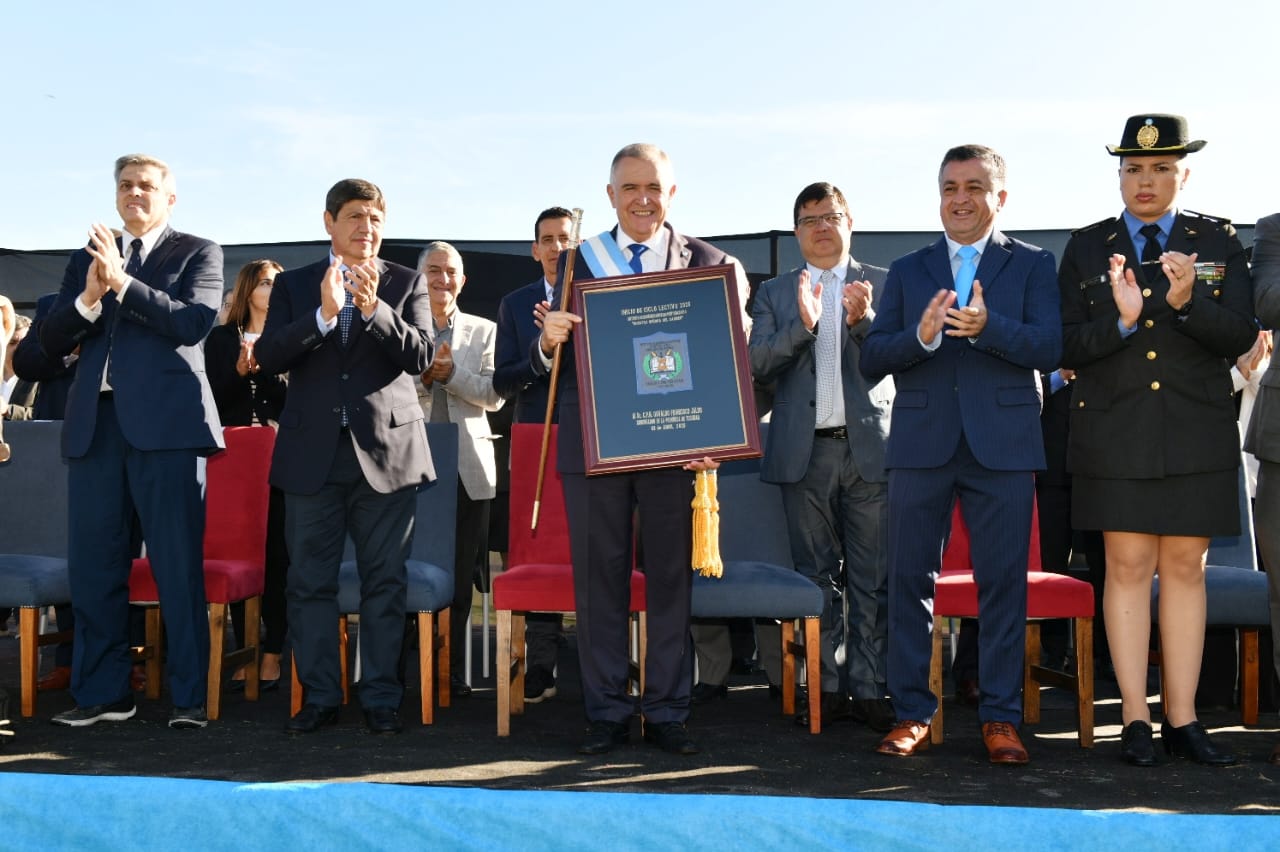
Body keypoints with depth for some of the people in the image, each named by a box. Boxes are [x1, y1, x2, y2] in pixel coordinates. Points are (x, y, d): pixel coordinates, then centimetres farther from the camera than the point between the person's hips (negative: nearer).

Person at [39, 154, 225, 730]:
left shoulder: (197, 253, 8)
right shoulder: (89, 256, 19)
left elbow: (194, 322, -9)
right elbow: (51, 341, 11)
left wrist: (122, 283, -16)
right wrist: (89, 298, -8)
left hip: (166, 421, -4)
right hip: (94, 423, 5)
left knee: (179, 565, -4)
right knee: (93, 564, 6)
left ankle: (189, 697, 1)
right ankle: (102, 692, 16)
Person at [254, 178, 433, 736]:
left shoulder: (407, 284, 8)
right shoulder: (293, 285, 10)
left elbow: (419, 356, -5)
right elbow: (268, 356, -3)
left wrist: (374, 308, -20)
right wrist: (324, 314, -18)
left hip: (386, 452, -1)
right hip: (312, 454, 1)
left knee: (384, 581, 2)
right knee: (310, 581, 5)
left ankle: (382, 699, 11)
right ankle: (320, 697, 16)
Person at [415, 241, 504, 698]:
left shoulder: (484, 331, 12)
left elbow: (494, 396, 2)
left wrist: (451, 373, -11)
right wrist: (422, 373, -18)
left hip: (467, 466, 1)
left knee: (460, 575, 4)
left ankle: (454, 673, 13)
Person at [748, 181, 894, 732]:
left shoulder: (882, 285, 9)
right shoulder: (775, 293, 12)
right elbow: (758, 365, -1)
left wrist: (863, 320, -18)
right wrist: (802, 324, -16)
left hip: (870, 445, -1)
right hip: (805, 452, 1)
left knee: (872, 577, -1)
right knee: (817, 574, 7)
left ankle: (869, 689, 6)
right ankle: (826, 686, 15)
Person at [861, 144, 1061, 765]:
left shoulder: (1032, 265, 9)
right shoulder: (907, 270, 13)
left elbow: (1049, 348, -5)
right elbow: (871, 359, 4)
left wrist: (988, 327, -22)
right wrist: (920, 336, -16)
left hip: (1003, 445, -1)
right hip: (921, 445, 2)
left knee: (1003, 581, 1)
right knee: (910, 579, 3)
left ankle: (1000, 717, 11)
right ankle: (912, 713, 13)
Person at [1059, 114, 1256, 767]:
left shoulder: (1219, 241, 8)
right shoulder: (1086, 247, 7)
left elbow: (1240, 336, -2)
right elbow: (1065, 347, 1)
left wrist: (1186, 301, -20)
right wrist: (1121, 321, -18)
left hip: (1197, 432, 1)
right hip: (1115, 435, -1)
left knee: (1185, 569, 4)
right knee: (1128, 568, -1)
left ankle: (1182, 720, 11)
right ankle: (1135, 721, 7)